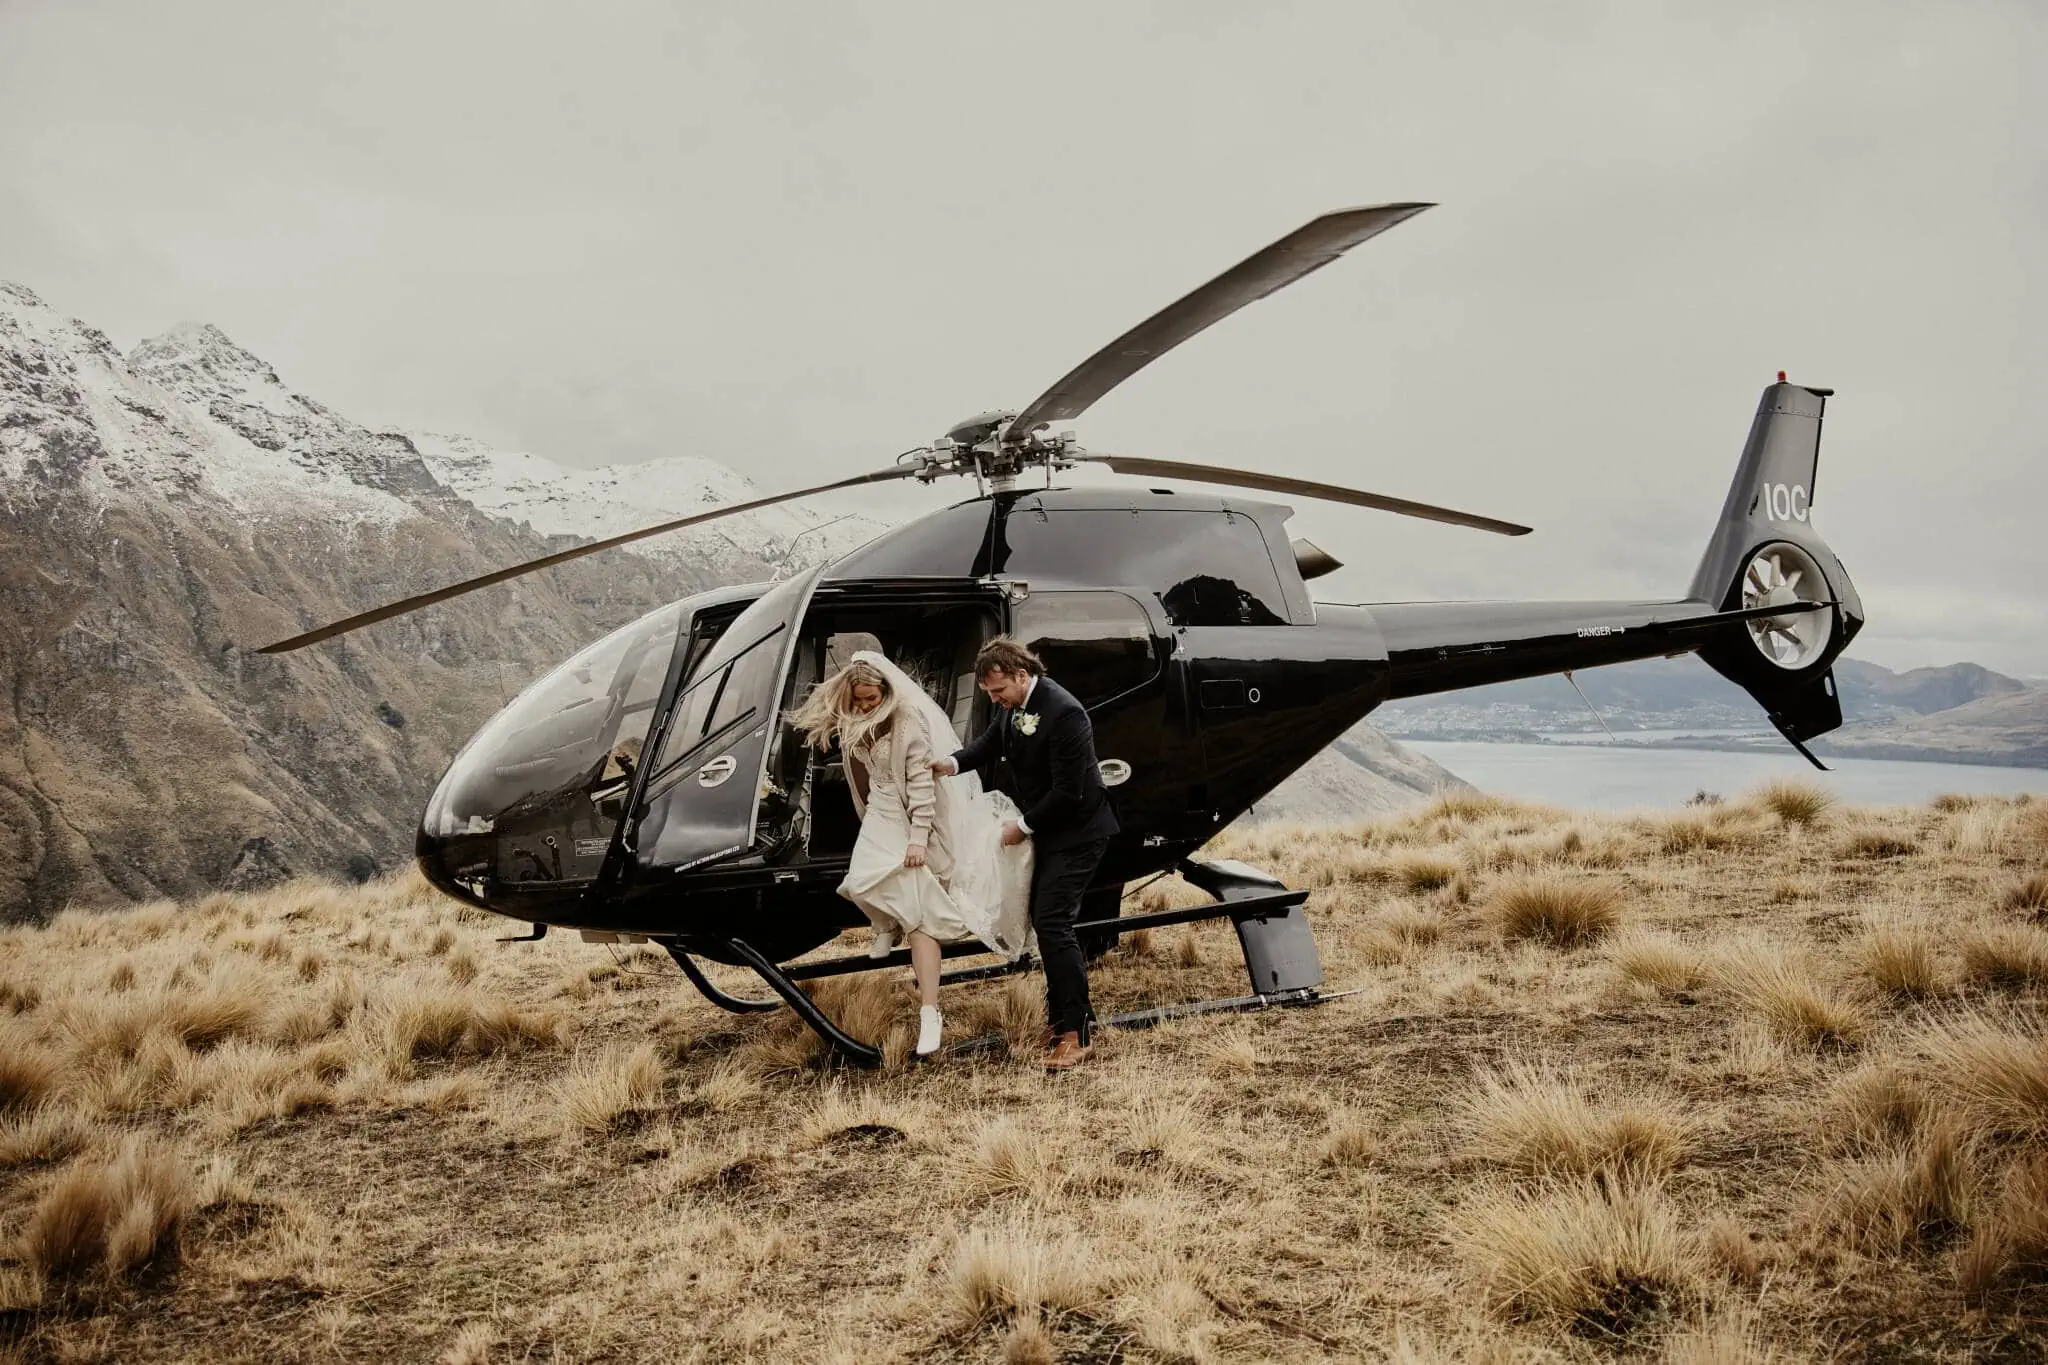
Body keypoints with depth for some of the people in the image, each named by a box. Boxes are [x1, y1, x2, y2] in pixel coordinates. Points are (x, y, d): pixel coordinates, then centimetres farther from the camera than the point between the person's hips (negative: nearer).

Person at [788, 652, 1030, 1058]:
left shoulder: (911, 720, -18)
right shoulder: (854, 723, 4)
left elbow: (921, 781, -20)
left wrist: (918, 838, -22)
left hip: (914, 818, -6)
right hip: (882, 815, 7)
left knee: (919, 916, -11)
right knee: (860, 882, -15)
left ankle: (929, 1013, -10)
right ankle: (890, 923, 22)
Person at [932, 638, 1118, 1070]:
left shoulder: (1064, 713, -27)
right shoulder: (1013, 704, 0)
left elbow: (1068, 791, -26)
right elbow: (991, 742, 16)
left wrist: (1024, 825, -15)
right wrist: (954, 763, -5)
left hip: (1076, 832, -9)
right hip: (1046, 829, 9)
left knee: (1053, 922, -14)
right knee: (1045, 919, 14)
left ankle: (1075, 1035, -9)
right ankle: (1061, 1015, 28)